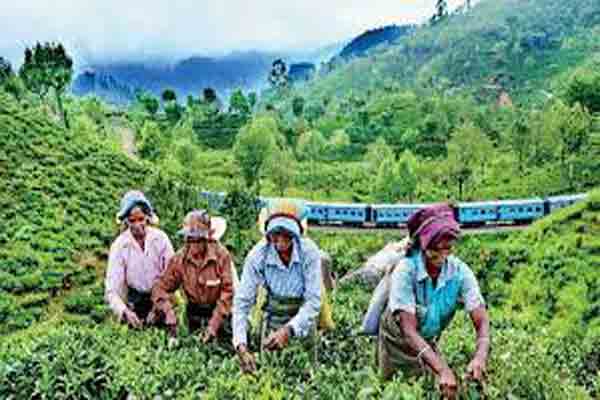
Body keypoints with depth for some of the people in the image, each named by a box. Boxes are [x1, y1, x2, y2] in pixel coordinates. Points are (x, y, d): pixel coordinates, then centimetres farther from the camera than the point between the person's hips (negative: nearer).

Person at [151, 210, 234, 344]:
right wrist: (169, 313, -24)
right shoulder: (180, 259, -10)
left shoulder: (221, 255, -20)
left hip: (219, 312, -3)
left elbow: (227, 292, -20)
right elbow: (161, 288, -7)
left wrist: (214, 325, -26)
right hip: (194, 312, 3)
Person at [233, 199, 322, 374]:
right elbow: (242, 302, -22)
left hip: (303, 317, 0)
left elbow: (313, 300, -26)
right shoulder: (258, 255, -24)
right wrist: (241, 346, -34)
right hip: (272, 317, 0)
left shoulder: (309, 252, -26)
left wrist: (288, 330, -40)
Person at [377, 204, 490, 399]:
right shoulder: (405, 271, -32)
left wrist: (480, 357, -45)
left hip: (428, 341, 3)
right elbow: (409, 331, -36)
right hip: (397, 340, -3)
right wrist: (443, 370, -48)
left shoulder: (460, 271, -22)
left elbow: (481, 320, -25)